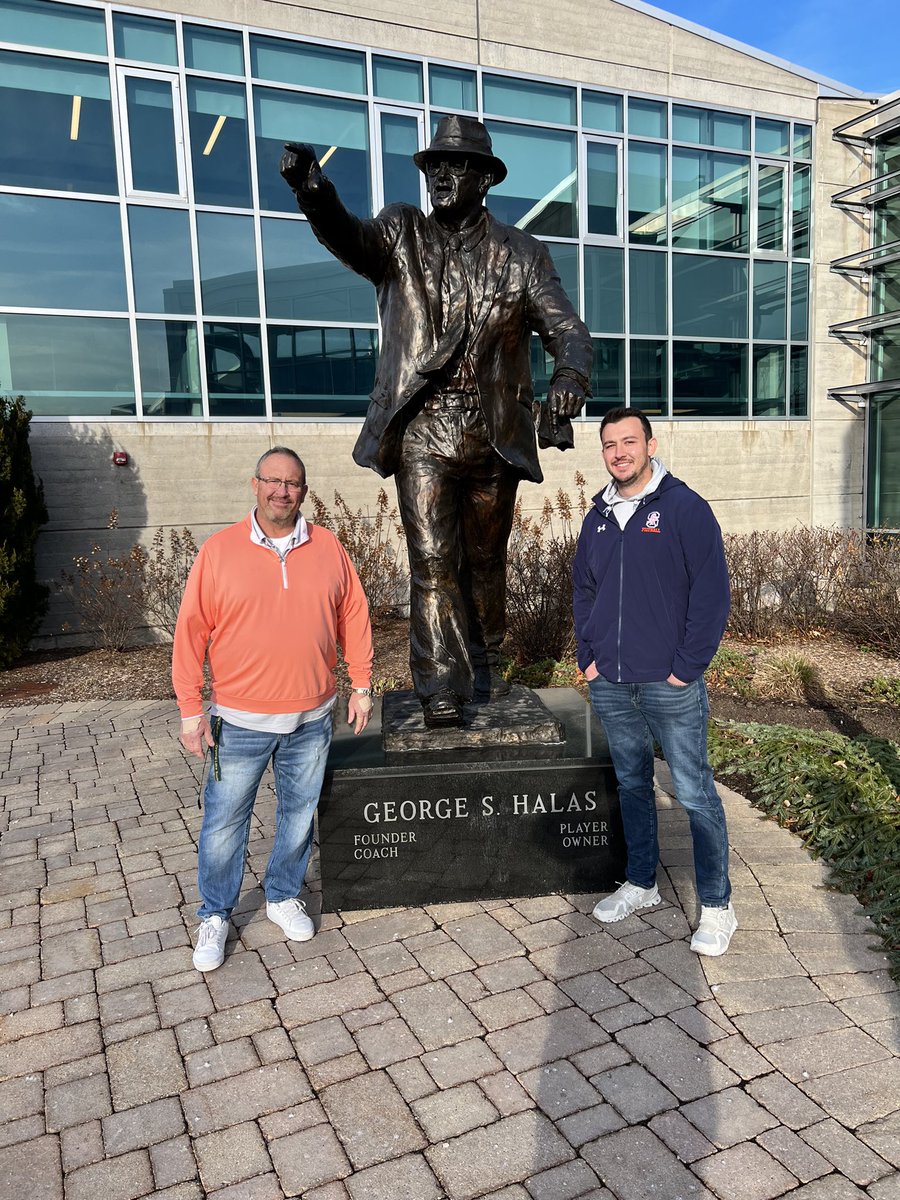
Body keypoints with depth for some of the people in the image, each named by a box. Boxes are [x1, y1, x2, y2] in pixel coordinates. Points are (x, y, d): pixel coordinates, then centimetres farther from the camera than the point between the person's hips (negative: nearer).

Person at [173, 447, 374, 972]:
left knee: (299, 813, 16)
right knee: (225, 820, 9)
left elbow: (354, 616, 6)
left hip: (312, 718, 2)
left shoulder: (329, 548, 0)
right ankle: (216, 915, 30)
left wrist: (362, 685, 6)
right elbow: (192, 632, -5)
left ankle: (283, 896, 38)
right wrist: (191, 709, -6)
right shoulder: (219, 550, -6)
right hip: (240, 720, -2)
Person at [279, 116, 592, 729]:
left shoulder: (521, 253, 8)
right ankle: (441, 690, 0)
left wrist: (570, 377, -24)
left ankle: (485, 671, 32)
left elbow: (567, 328, 0)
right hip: (423, 431, -1)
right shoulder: (402, 234, 7)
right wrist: (312, 188, -35)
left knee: (486, 562, 13)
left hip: (495, 436, 2)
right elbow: (347, 235, -13)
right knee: (433, 561, -8)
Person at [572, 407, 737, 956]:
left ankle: (718, 906, 16)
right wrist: (588, 657, 7)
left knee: (695, 794, 2)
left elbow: (712, 593, -11)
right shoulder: (598, 518, 10)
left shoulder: (685, 508, -8)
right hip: (610, 686, 6)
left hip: (672, 686, -5)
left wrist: (686, 667, -14)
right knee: (632, 786, 17)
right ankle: (641, 884, 33)